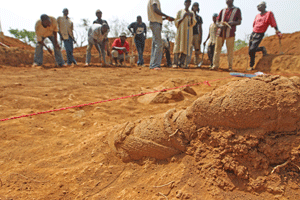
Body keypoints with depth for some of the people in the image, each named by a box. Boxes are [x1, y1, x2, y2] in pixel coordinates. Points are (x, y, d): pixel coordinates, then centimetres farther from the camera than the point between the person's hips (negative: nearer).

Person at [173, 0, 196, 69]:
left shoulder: (192, 13, 18)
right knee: (178, 46, -13)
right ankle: (175, 63, -15)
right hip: (180, 31, -3)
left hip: (188, 33, 3)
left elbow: (193, 24, 4)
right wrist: (183, 18, -12)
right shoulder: (180, 12, 10)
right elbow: (176, 23, 3)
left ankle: (182, 63, -7)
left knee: (186, 47, -6)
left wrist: (192, 17, -14)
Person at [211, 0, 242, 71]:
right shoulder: (223, 10, 20)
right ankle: (215, 65, 2)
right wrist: (220, 25, -8)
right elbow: (217, 22, 16)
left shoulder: (237, 10, 12)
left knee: (230, 50, -4)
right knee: (217, 49, -2)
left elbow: (239, 22, 5)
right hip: (220, 32, 3)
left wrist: (232, 23, -17)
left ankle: (230, 66, 3)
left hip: (230, 33, -3)